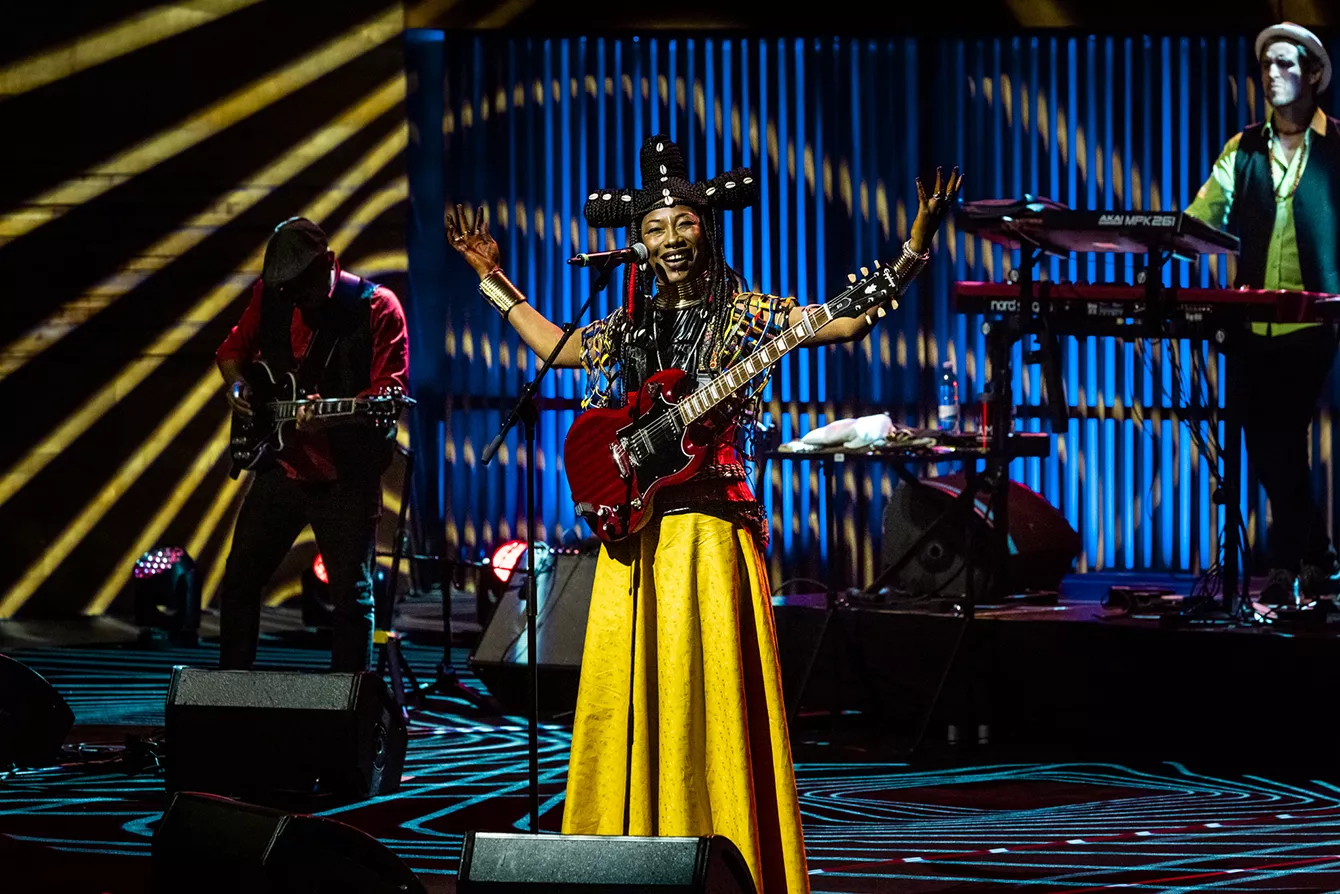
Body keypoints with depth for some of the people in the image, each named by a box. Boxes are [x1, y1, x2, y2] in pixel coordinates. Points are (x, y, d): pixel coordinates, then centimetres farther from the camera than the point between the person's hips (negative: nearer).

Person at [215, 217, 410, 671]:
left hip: (347, 475, -5)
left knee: (352, 596, -3)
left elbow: (391, 391, -15)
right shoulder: (269, 294, 3)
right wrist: (237, 383, -1)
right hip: (281, 464, 5)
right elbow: (234, 347, 20)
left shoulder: (376, 307, -11)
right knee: (239, 582, 8)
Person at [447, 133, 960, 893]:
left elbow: (850, 320, -9)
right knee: (627, 700, 4)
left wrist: (917, 247, -20)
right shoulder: (629, 328, 16)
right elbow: (555, 345, 32)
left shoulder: (743, 315, 1)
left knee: (705, 699, -9)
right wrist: (494, 277, 34)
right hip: (632, 534, 5)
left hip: (708, 532, -5)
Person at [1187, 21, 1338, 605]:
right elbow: (1203, 218, 4)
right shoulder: (1243, 150, 12)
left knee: (1282, 447, -8)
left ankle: (1288, 565, 3)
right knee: (1267, 448, 6)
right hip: (1252, 324, 4)